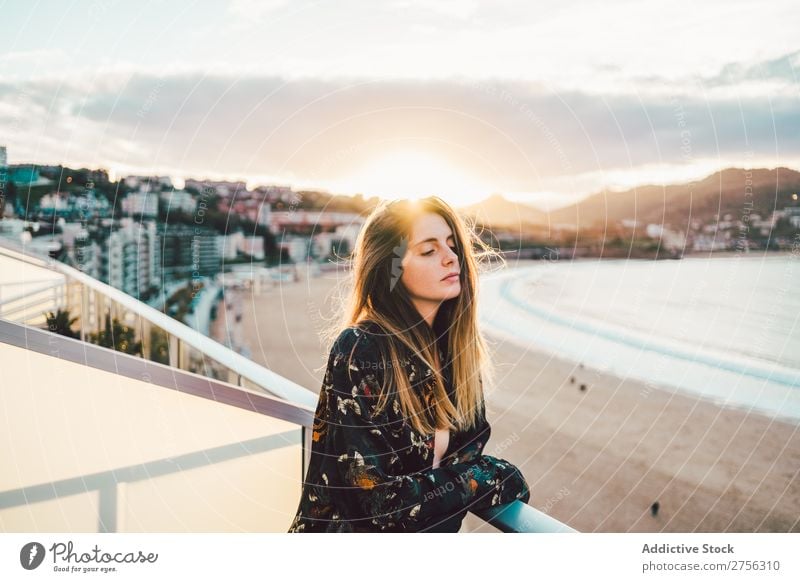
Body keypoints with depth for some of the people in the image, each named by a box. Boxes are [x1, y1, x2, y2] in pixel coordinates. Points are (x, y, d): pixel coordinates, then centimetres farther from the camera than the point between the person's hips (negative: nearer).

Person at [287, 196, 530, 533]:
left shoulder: (454, 341, -3)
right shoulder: (358, 350, -19)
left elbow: (473, 442, 5)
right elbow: (379, 499, -21)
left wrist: (434, 480, -14)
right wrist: (498, 479, -12)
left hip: (432, 526, 5)